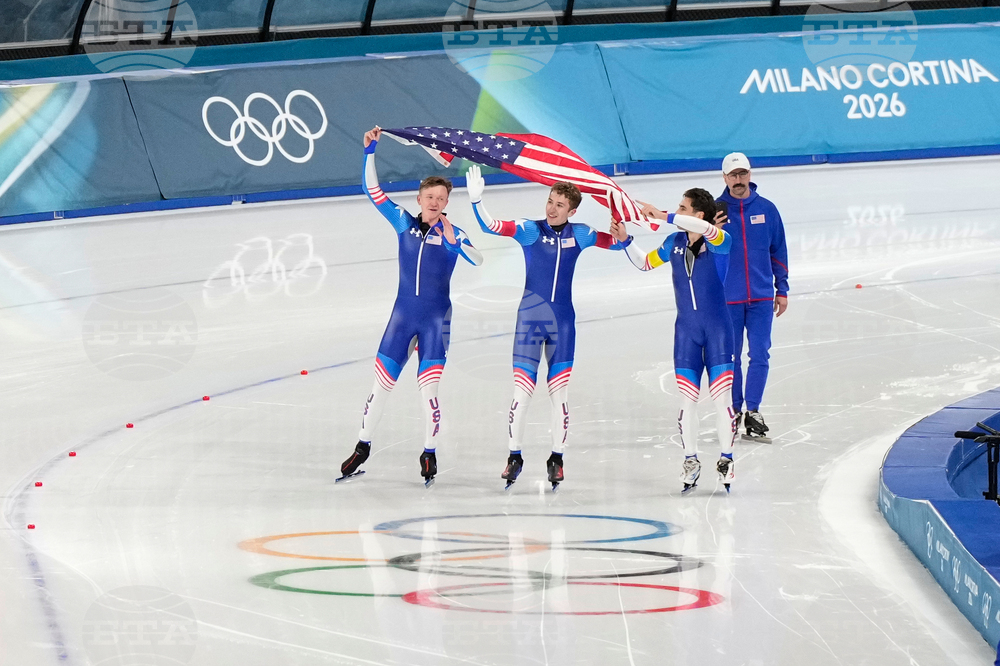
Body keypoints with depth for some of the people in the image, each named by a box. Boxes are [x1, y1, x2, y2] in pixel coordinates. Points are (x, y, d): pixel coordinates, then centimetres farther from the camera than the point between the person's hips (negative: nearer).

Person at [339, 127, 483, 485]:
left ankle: (429, 453, 11)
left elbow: (477, 260, -23)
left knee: (427, 390, -7)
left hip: (436, 321, -3)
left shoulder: (451, 234, -5)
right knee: (380, 385, 5)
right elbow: (373, 190, 1)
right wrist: (370, 150, -7)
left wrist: (452, 241, -37)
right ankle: (362, 447, 19)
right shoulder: (404, 223, 3)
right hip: (402, 316, 3)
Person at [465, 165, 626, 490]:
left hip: (562, 322, 2)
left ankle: (556, 459, 15)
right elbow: (491, 226, -17)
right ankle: (514, 456, 8)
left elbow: (617, 241, 8)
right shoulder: (530, 230, -6)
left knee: (559, 394, 4)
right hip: (529, 319, -2)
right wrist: (476, 200, -32)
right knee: (521, 392, -5)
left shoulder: (579, 234, 2)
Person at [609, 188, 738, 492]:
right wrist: (625, 241, 2)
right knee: (687, 398, 5)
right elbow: (645, 263, 18)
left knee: (721, 397, -2)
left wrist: (664, 217, -36)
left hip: (717, 329, -4)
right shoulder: (674, 243, 4)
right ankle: (691, 460, 15)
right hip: (686, 332, 4)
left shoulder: (720, 242, -11)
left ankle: (726, 459, 10)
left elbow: (707, 229, -35)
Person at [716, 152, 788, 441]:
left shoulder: (766, 209, 3)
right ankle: (734, 409, 16)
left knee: (760, 355, 0)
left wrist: (782, 290, 10)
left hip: (761, 297, 1)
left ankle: (752, 411, 8)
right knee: (730, 356, 4)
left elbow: (778, 251, 10)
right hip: (727, 298, -1)